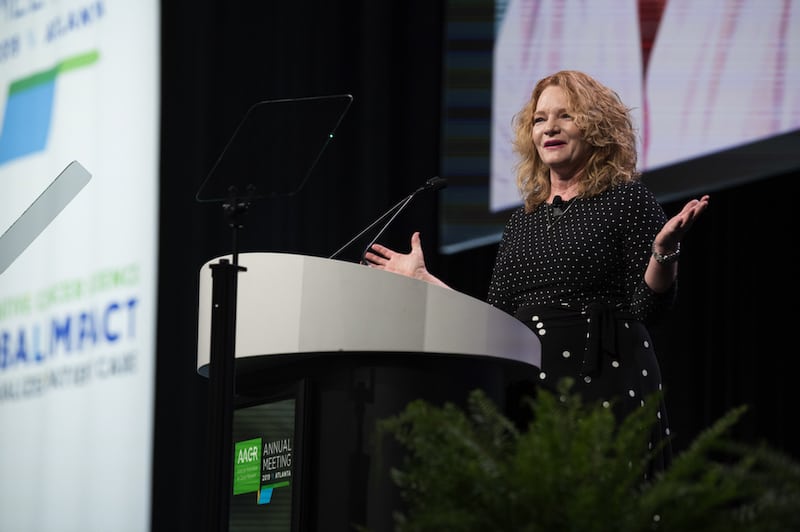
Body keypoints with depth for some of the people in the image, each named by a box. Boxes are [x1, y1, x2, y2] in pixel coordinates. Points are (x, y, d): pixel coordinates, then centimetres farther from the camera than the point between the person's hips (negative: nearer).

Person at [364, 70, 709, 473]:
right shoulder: (523, 221, 17)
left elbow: (647, 307, -5)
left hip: (606, 383, -5)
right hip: (527, 387, 5)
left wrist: (665, 250, -24)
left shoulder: (627, 199, 2)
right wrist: (422, 278, 19)